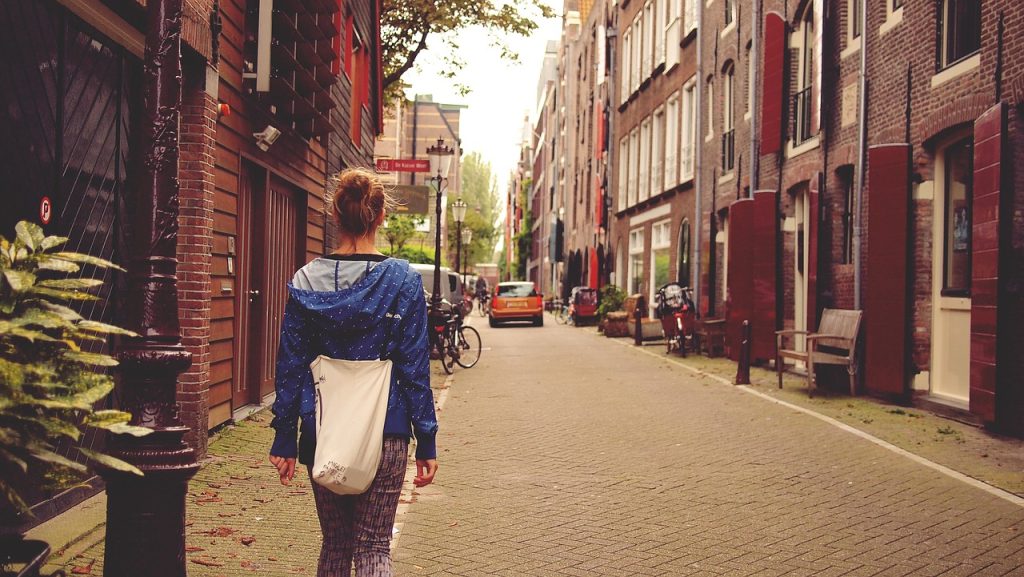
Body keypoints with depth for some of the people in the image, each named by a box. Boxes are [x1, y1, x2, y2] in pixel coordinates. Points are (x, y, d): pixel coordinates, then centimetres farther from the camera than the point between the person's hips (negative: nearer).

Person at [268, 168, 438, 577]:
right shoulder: (403, 281, -6)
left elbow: (290, 366, 2)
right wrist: (426, 441, 0)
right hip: (385, 432, -2)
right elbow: (414, 368, -5)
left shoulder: (306, 281, 0)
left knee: (334, 544, 16)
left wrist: (284, 438, 9)